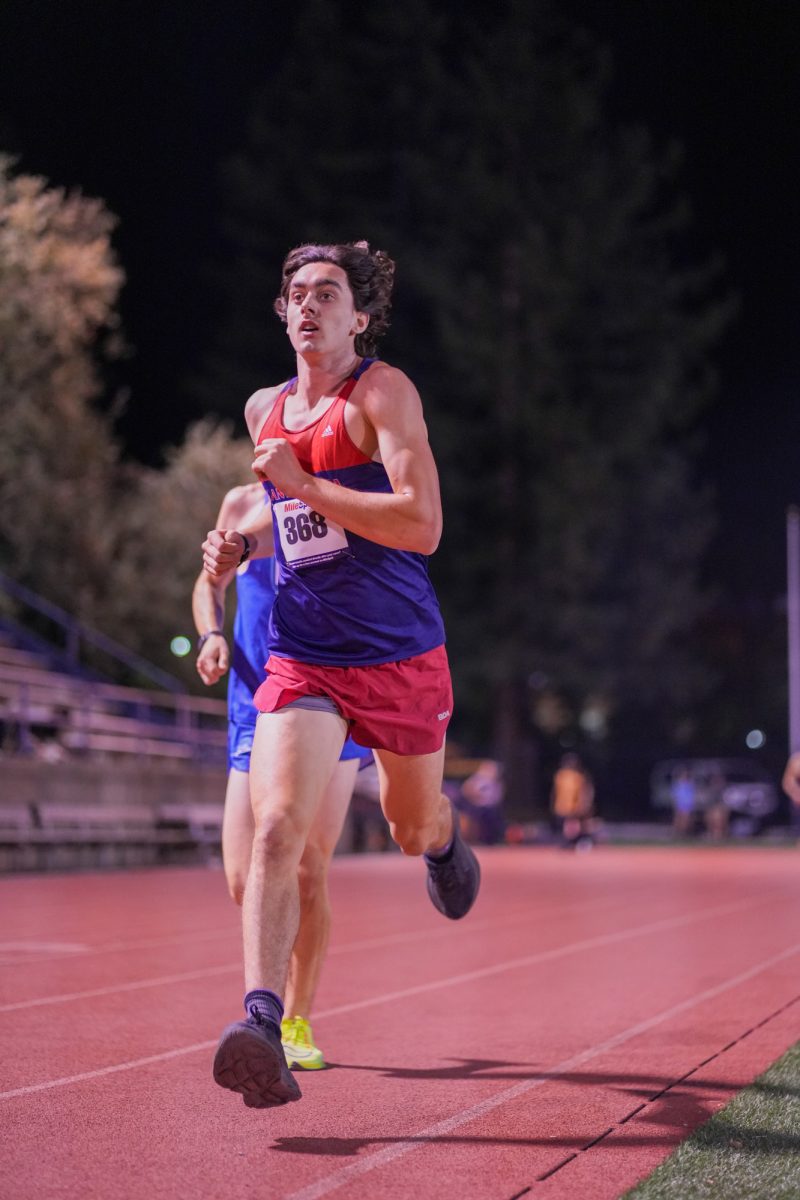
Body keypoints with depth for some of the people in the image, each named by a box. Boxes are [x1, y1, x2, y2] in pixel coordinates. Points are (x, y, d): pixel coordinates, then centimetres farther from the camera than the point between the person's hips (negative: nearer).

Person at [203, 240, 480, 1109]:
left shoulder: (382, 392, -10)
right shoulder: (264, 410, 9)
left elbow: (422, 525, -23)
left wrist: (304, 484, -24)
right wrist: (238, 547, 9)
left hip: (400, 656, -3)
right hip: (301, 657, 3)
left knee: (412, 830, 18)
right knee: (276, 827, -20)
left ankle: (443, 839, 57)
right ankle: (263, 1023, -27)